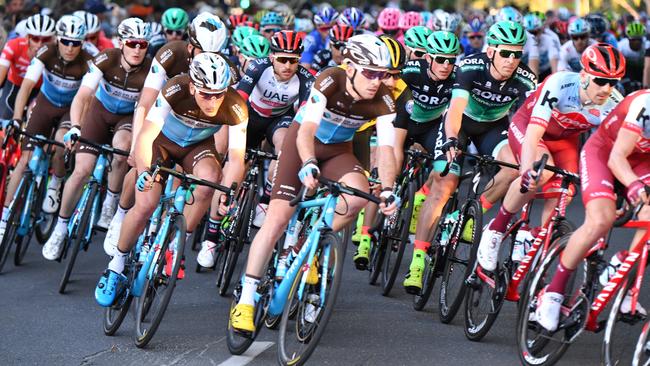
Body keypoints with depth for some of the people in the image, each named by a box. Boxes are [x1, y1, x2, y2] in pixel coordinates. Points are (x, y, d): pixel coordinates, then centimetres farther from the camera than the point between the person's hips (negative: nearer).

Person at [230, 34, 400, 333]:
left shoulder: (383, 101, -20)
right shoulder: (330, 81, -29)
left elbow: (386, 148, -26)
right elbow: (306, 131, -39)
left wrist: (388, 191, -42)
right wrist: (309, 165, -57)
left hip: (337, 151, 3)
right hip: (302, 143, -3)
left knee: (359, 193, -30)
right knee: (277, 219, -15)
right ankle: (245, 302, -11)